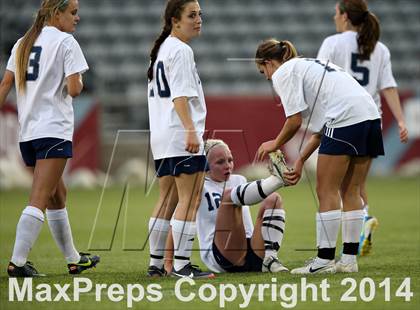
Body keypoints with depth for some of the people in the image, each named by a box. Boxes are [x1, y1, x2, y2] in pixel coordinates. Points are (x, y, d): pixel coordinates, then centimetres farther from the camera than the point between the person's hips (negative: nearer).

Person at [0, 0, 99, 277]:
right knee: (40, 200, -10)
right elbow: (74, 89, -13)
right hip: (54, 130, -8)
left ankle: (73, 259, 26)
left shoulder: (23, 43, 14)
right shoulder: (65, 42, -7)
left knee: (57, 194, 18)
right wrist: (79, 84, 7)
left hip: (27, 131, 8)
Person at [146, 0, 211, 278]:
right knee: (189, 199, -9)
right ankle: (182, 265, -12)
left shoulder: (162, 49, 20)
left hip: (162, 139, 10)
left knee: (167, 199, 12)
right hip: (181, 136, -10)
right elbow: (180, 95, -18)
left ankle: (156, 263, 13)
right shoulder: (181, 50, -10)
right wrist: (191, 130, -25)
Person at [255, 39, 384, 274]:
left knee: (327, 192, -1)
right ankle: (349, 259, 13)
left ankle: (324, 260, 0)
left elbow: (295, 120, -4)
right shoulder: (308, 66, 31)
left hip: (345, 119, -9)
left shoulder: (282, 73, 4)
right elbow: (320, 129, 26)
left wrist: (275, 144, 14)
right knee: (350, 192, 13)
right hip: (370, 113, 9)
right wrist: (301, 161, 24)